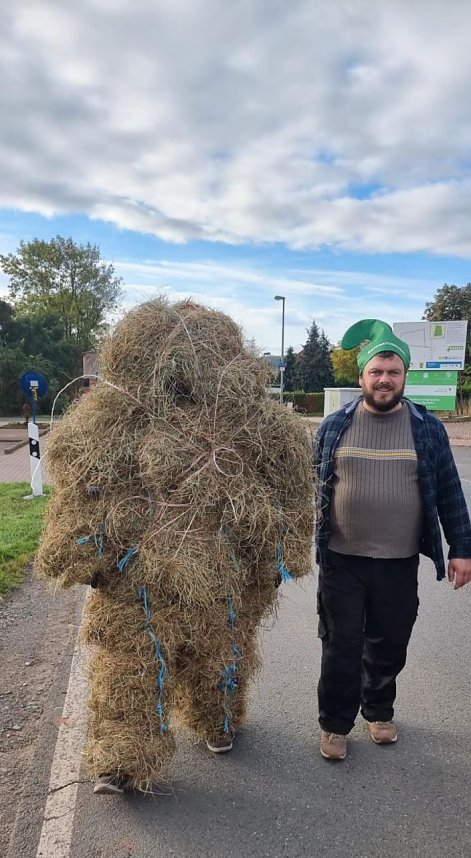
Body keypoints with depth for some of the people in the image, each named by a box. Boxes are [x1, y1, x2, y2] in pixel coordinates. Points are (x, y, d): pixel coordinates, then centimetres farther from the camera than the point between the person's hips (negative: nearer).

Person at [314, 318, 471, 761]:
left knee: (389, 647, 15)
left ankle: (379, 711, 41)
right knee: (341, 648, 7)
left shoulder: (427, 428, 0)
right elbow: (313, 488, 6)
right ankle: (335, 724, 27)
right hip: (341, 562, -1)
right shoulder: (333, 426, 0)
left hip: (399, 564, 1)